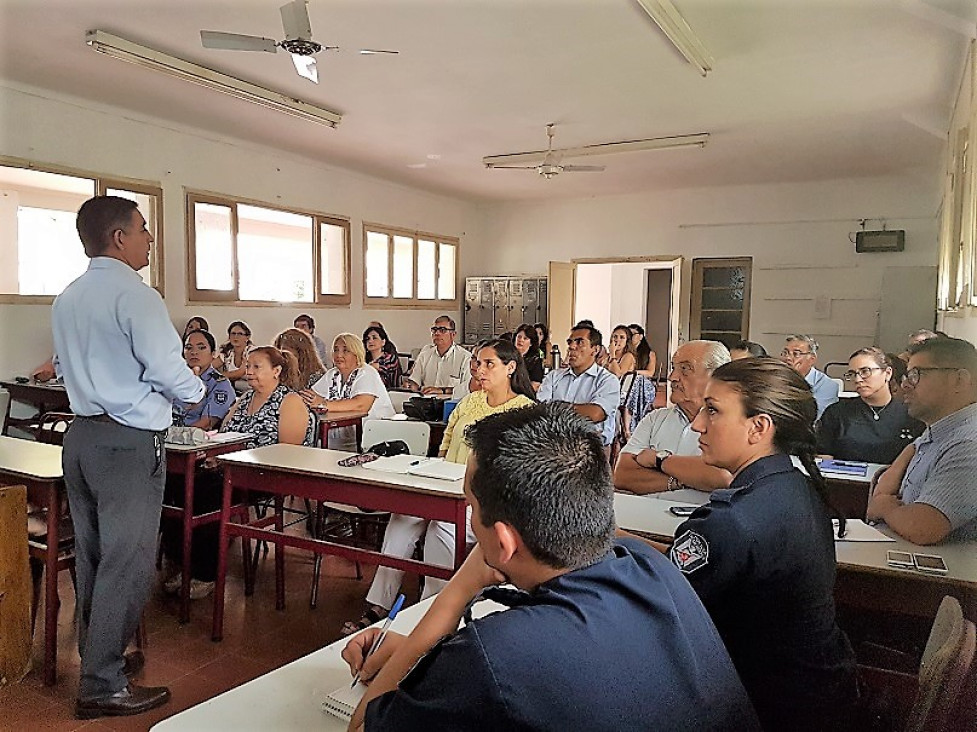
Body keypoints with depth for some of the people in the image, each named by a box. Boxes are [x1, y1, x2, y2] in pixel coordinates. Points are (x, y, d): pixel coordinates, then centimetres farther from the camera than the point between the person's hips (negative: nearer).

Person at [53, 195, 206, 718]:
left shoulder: (66, 300, 11)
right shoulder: (134, 295, -16)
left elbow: (69, 367, 19)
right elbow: (168, 371, -19)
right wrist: (195, 392, 0)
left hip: (82, 434, 9)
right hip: (128, 443, -9)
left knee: (92, 555, 18)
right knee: (126, 563, 0)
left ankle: (98, 657, 32)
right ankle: (103, 686, 9)